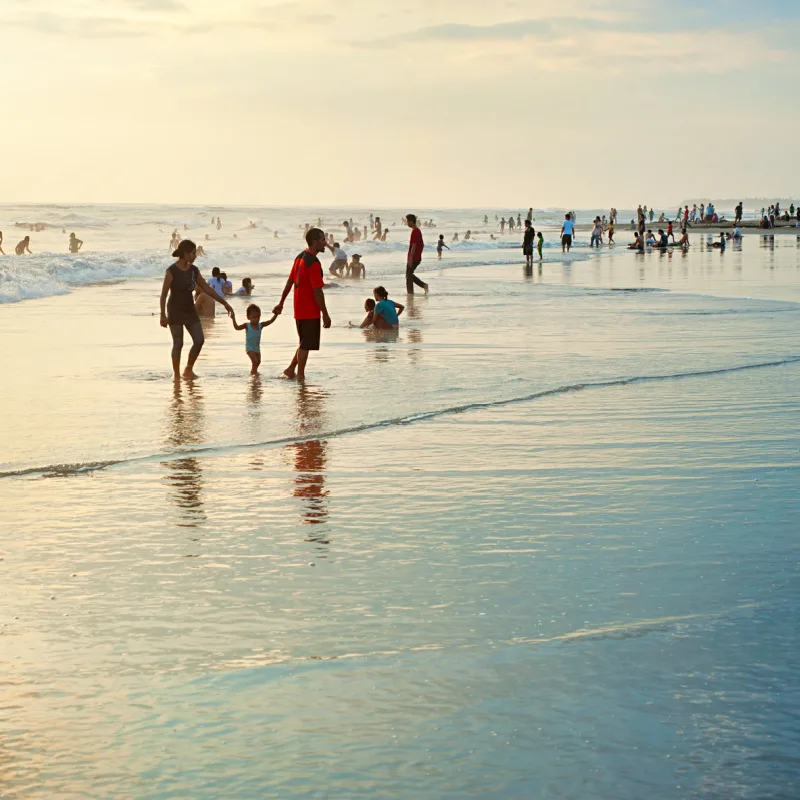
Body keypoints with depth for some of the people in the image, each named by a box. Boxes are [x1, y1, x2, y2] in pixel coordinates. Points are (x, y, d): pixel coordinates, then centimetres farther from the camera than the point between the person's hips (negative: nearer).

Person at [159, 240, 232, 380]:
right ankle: (176, 375, 9)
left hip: (190, 311, 6)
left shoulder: (193, 270, 3)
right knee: (178, 344, -2)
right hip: (175, 312, -6)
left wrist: (224, 303, 8)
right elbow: (163, 294, -14)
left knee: (199, 340, -1)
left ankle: (188, 370, 16)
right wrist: (163, 315, -18)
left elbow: (206, 288, 9)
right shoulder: (171, 271, -15)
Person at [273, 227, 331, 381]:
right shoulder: (313, 263, -19)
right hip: (311, 311, -9)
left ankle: (291, 369, 21)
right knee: (306, 345, 1)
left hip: (299, 310, 9)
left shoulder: (300, 257, 9)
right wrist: (325, 315, -16)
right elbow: (317, 291, -21)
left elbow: (289, 282, 16)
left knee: (304, 343, 20)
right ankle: (300, 376, 7)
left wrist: (281, 303, 22)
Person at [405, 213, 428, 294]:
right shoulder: (418, 231, 13)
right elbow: (422, 245, 20)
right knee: (410, 275, 17)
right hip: (418, 258, 9)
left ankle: (410, 292, 3)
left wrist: (410, 259, -22)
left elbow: (414, 246, -22)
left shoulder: (414, 231, -17)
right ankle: (424, 285, 9)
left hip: (413, 258, -9)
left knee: (408, 276, 0)